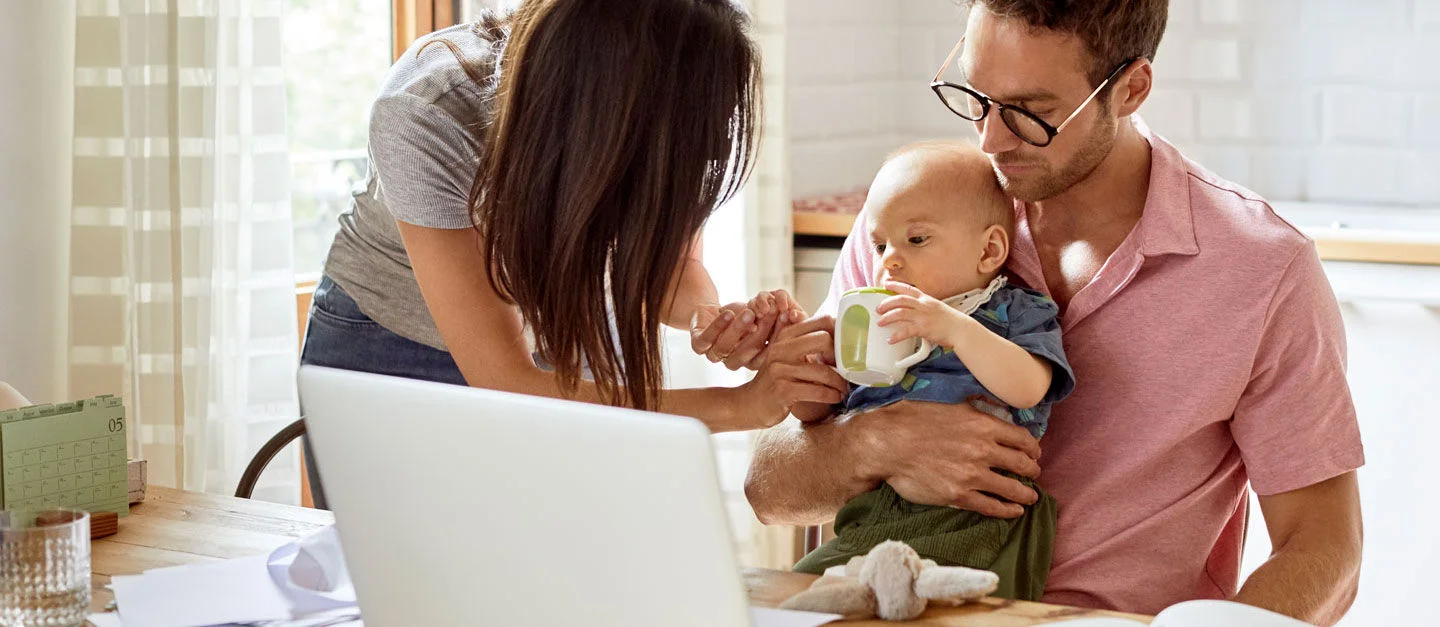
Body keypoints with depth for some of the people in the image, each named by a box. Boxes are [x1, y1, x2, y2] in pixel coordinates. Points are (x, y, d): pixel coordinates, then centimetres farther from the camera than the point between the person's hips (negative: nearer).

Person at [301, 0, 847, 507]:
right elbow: (507, 385, -38)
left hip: (564, 338, 3)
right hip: (389, 350, -3)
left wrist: (706, 317, -33)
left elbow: (672, 264, -8)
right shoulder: (424, 117, -38)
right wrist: (736, 406, -44)